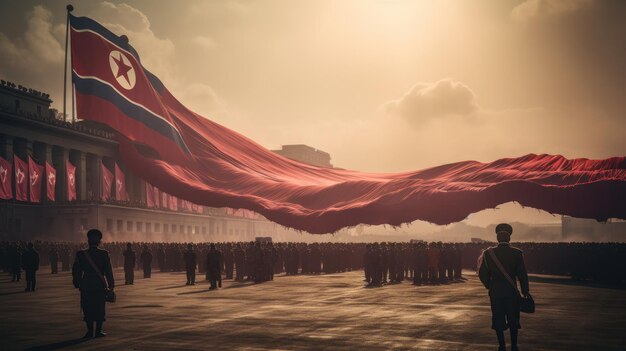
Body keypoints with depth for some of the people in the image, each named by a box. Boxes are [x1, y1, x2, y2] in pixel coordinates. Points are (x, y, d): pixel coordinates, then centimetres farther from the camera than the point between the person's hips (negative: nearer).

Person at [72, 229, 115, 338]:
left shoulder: (81, 254, -3)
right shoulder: (104, 254, -6)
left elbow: (76, 271, 2)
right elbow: (109, 271, -4)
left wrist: (77, 284, 13)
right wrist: (111, 285, 5)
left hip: (86, 286, 1)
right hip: (100, 285, -1)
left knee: (88, 309, 8)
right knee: (100, 308, 7)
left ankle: (90, 331, 7)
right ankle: (98, 331, 6)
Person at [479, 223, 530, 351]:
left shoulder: (489, 253, -5)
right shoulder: (517, 253, -7)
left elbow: (482, 274, -2)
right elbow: (522, 275, -6)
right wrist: (525, 292, 5)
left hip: (495, 292, 0)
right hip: (512, 292, 0)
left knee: (498, 320, 9)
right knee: (513, 320, 11)